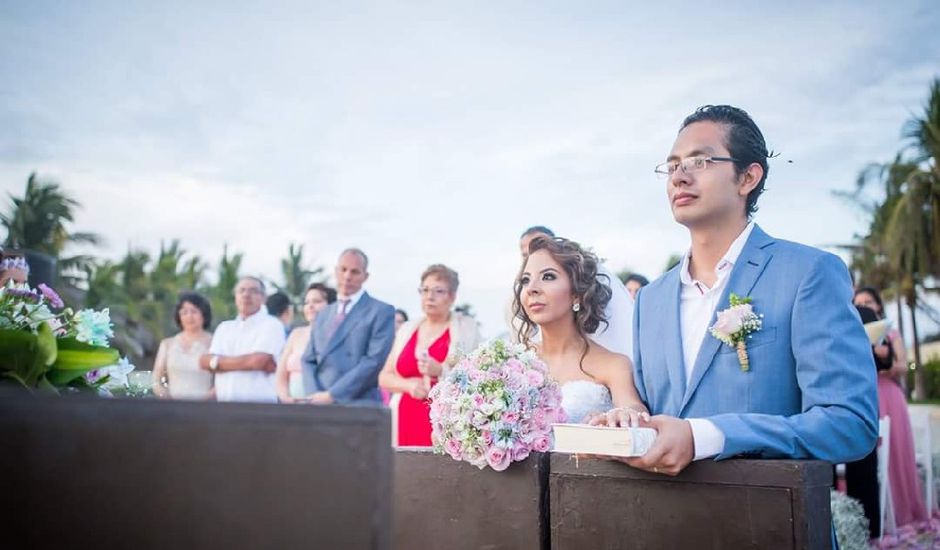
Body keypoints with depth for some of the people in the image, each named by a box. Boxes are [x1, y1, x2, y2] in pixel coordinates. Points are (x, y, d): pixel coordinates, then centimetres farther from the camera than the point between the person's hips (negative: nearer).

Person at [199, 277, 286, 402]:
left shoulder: (271, 325, 0)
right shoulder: (224, 327, 18)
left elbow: (258, 360, -13)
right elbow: (205, 361, 4)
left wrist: (219, 361, 0)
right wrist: (246, 361, -10)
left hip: (260, 404, -5)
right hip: (224, 405, 5)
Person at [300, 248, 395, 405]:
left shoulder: (382, 311, 0)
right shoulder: (323, 315, 20)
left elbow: (374, 361, -11)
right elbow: (308, 360, 17)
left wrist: (332, 395, -13)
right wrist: (315, 394, -4)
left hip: (359, 407, -5)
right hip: (320, 405, 5)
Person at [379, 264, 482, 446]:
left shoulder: (466, 328, 4)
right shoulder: (407, 330, 15)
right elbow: (385, 377, 14)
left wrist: (441, 371, -19)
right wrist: (408, 384, -6)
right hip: (407, 422, 4)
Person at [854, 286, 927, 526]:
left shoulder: (891, 334, 14)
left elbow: (903, 367, 1)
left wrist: (887, 358, -19)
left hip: (889, 396, 1)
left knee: (896, 450, -3)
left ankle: (902, 510, 5)